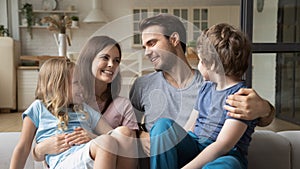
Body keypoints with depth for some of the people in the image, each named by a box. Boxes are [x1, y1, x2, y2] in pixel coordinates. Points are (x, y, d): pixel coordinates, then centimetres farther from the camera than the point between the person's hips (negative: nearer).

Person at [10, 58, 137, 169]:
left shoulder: (84, 109, 27)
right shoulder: (39, 107, 15)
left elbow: (110, 133, 19)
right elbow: (23, 148, 14)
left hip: (96, 156, 5)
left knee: (124, 131, -25)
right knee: (107, 142, -34)